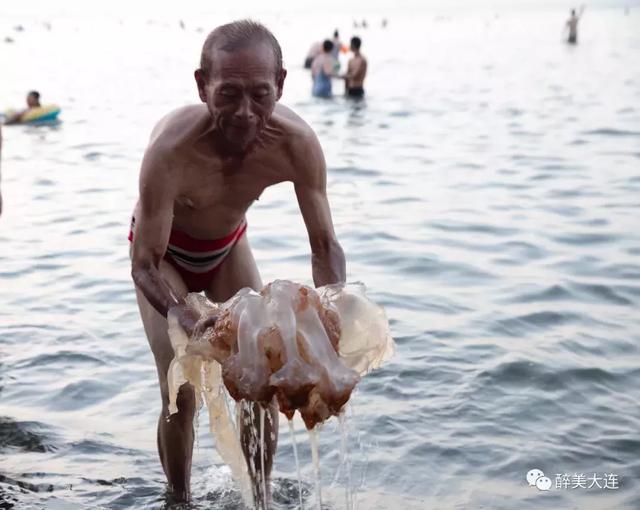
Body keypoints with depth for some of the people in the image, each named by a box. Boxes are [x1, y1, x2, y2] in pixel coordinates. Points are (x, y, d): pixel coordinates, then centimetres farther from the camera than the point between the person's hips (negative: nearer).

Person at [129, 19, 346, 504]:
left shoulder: (297, 144, -31)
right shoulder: (171, 149, -41)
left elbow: (326, 245, -22)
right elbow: (146, 266, -34)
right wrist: (188, 320, -53)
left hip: (228, 245, 3)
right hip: (165, 252, -3)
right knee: (181, 395, -7)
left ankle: (258, 498, 21)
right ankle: (181, 500, 19)